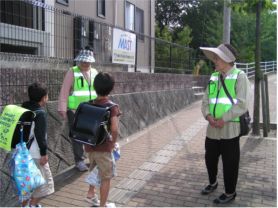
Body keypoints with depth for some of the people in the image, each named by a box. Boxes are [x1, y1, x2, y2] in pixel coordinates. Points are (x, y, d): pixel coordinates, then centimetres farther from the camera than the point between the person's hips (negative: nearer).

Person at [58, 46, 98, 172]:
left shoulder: (94, 72, 9)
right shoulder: (72, 72, -4)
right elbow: (64, 91, -7)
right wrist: (62, 109, -12)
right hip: (75, 111, -3)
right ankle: (79, 161, 18)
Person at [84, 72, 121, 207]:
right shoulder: (112, 107, -16)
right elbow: (114, 129, -25)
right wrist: (113, 143, -8)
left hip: (89, 146, 6)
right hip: (104, 147, -6)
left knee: (95, 169, 32)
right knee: (106, 178, 11)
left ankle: (91, 193, 39)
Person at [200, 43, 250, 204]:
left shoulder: (239, 76, -8)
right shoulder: (214, 77, 10)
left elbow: (242, 104, -16)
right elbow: (206, 101, 10)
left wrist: (223, 119, -17)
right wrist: (208, 116, -9)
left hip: (230, 128, -6)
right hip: (212, 128, 6)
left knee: (230, 163, 7)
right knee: (210, 158, 18)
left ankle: (230, 193, 27)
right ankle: (213, 183, 43)